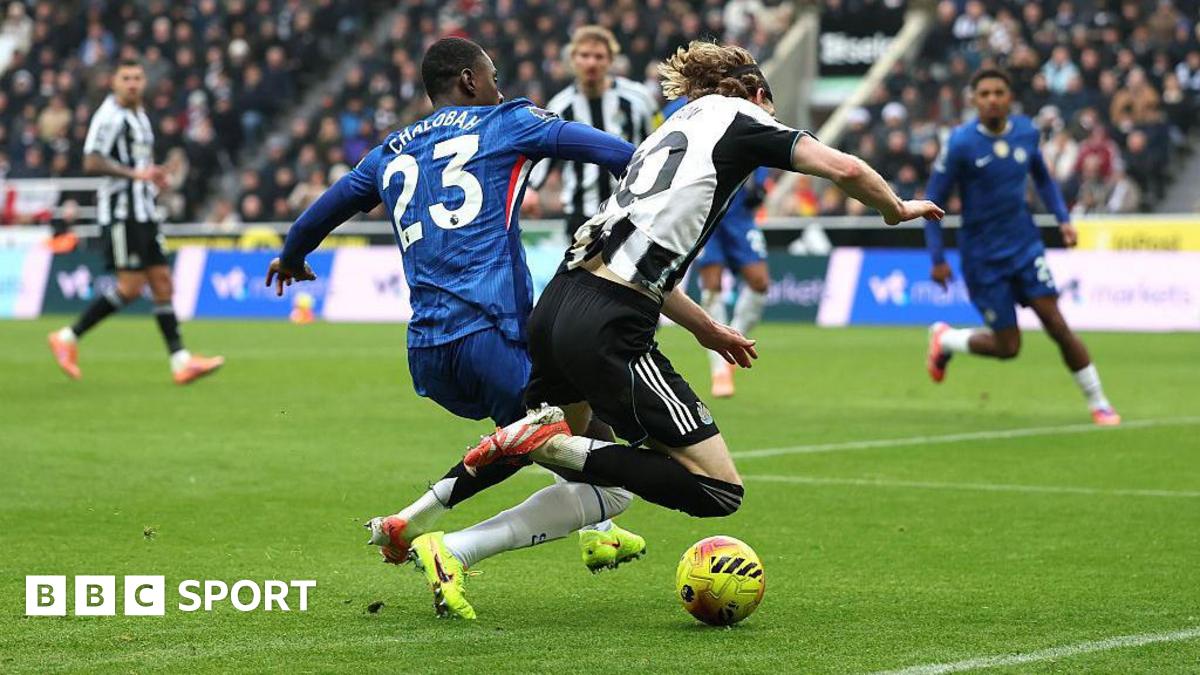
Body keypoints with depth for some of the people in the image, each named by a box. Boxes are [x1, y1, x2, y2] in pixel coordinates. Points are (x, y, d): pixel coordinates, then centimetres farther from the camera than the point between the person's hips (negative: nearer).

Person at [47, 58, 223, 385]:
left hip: (144, 211, 9)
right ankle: (67, 338, -1)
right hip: (120, 213, -9)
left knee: (162, 281, 4)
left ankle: (181, 361, 2)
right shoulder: (110, 116, -12)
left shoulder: (139, 116, 18)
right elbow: (91, 162, -22)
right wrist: (135, 173, -27)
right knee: (131, 287, -11)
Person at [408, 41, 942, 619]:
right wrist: (896, 209, 15)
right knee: (719, 490, -4)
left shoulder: (673, 127, 28)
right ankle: (555, 444, -14)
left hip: (555, 307, 9)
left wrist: (706, 329, 37)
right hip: (611, 329, -8)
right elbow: (845, 169, -4)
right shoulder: (740, 117, 6)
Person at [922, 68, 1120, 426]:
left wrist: (1063, 218, 4)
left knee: (1057, 326, -8)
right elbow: (933, 202, -9)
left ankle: (1098, 404, 4)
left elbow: (1042, 178, 17)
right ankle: (944, 340, 29)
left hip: (1025, 246, 3)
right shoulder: (961, 144, -15)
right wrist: (937, 259, -12)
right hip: (983, 258, -3)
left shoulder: (1026, 131, -1)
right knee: (1007, 346, 0)